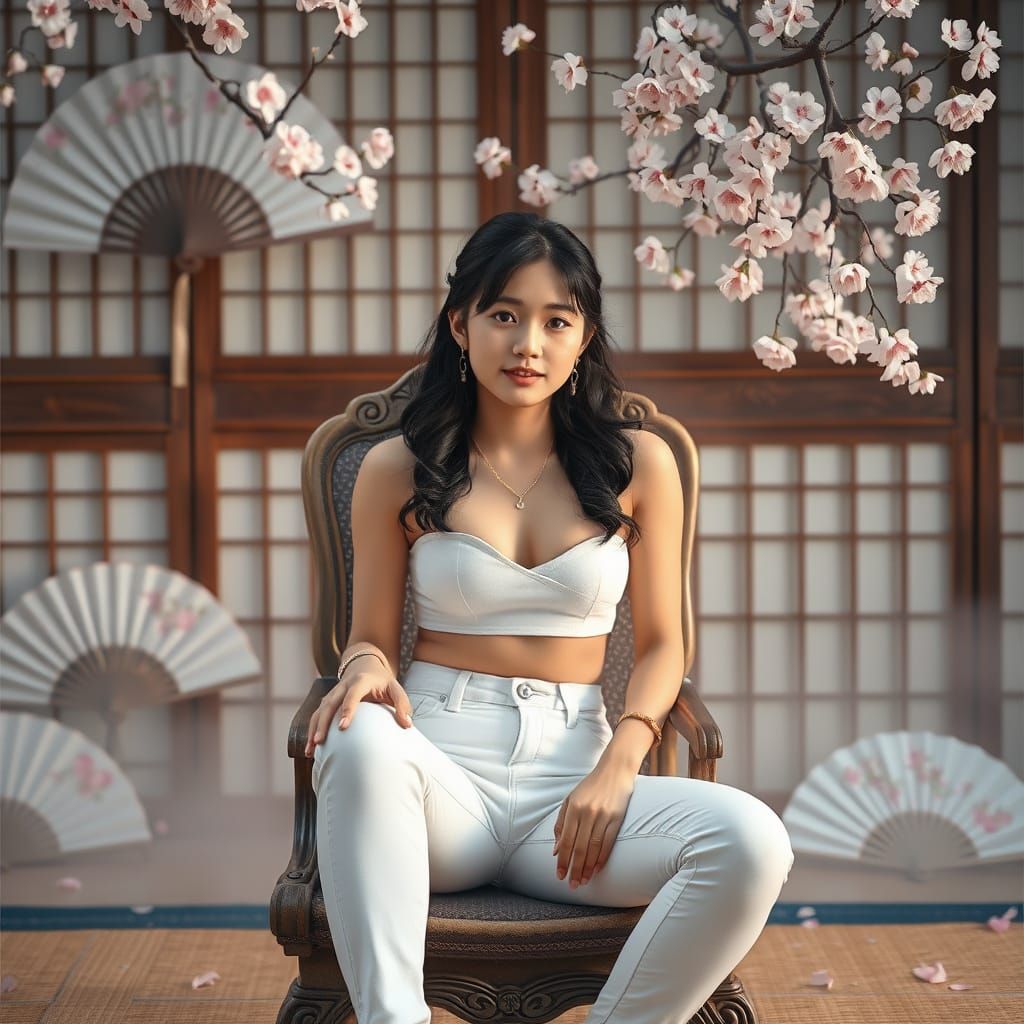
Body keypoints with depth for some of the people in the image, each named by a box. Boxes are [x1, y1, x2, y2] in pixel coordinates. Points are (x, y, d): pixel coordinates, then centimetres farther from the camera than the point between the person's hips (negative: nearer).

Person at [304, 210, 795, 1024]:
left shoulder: (637, 464, 9)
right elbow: (372, 637, 12)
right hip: (442, 762, -1)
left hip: (572, 766, 1)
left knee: (751, 843, -29)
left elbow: (661, 644, 10)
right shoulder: (395, 470, 7)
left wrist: (619, 764, -8)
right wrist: (369, 668, -14)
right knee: (361, 745, -38)